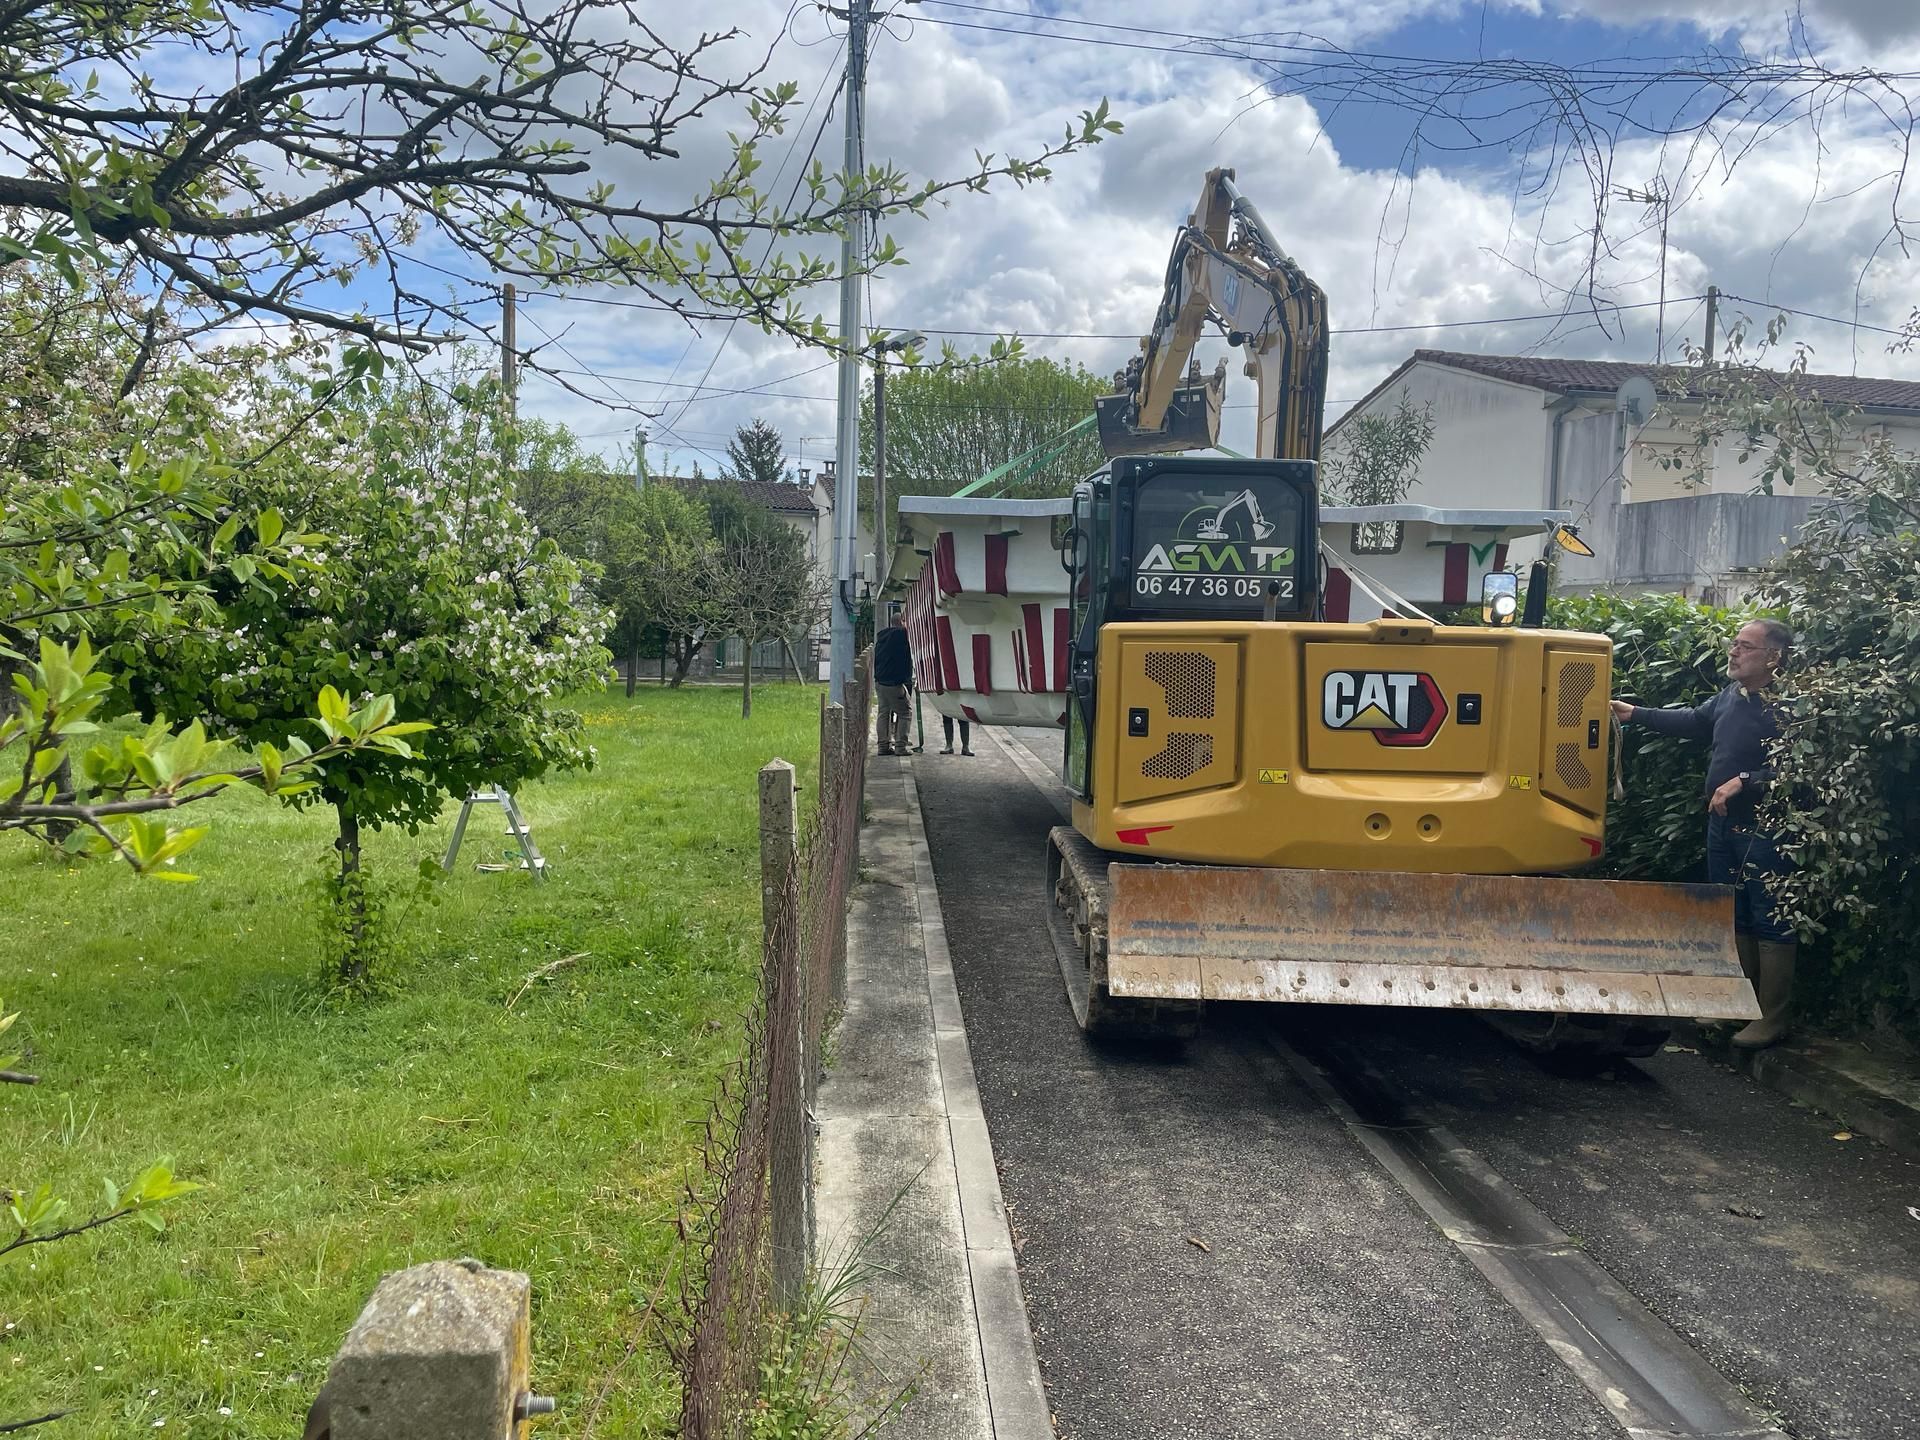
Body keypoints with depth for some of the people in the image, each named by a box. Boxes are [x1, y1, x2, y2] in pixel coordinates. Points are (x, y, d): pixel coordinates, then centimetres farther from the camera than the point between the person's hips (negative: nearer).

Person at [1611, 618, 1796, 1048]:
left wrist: (1743, 781, -25)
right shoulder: (1731, 694, 7)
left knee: (1770, 923, 0)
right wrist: (1634, 713, 23)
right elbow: (1692, 721, 23)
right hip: (1722, 824, 9)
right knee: (1733, 917, 18)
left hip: (1762, 831, -9)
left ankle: (1772, 1019, 8)